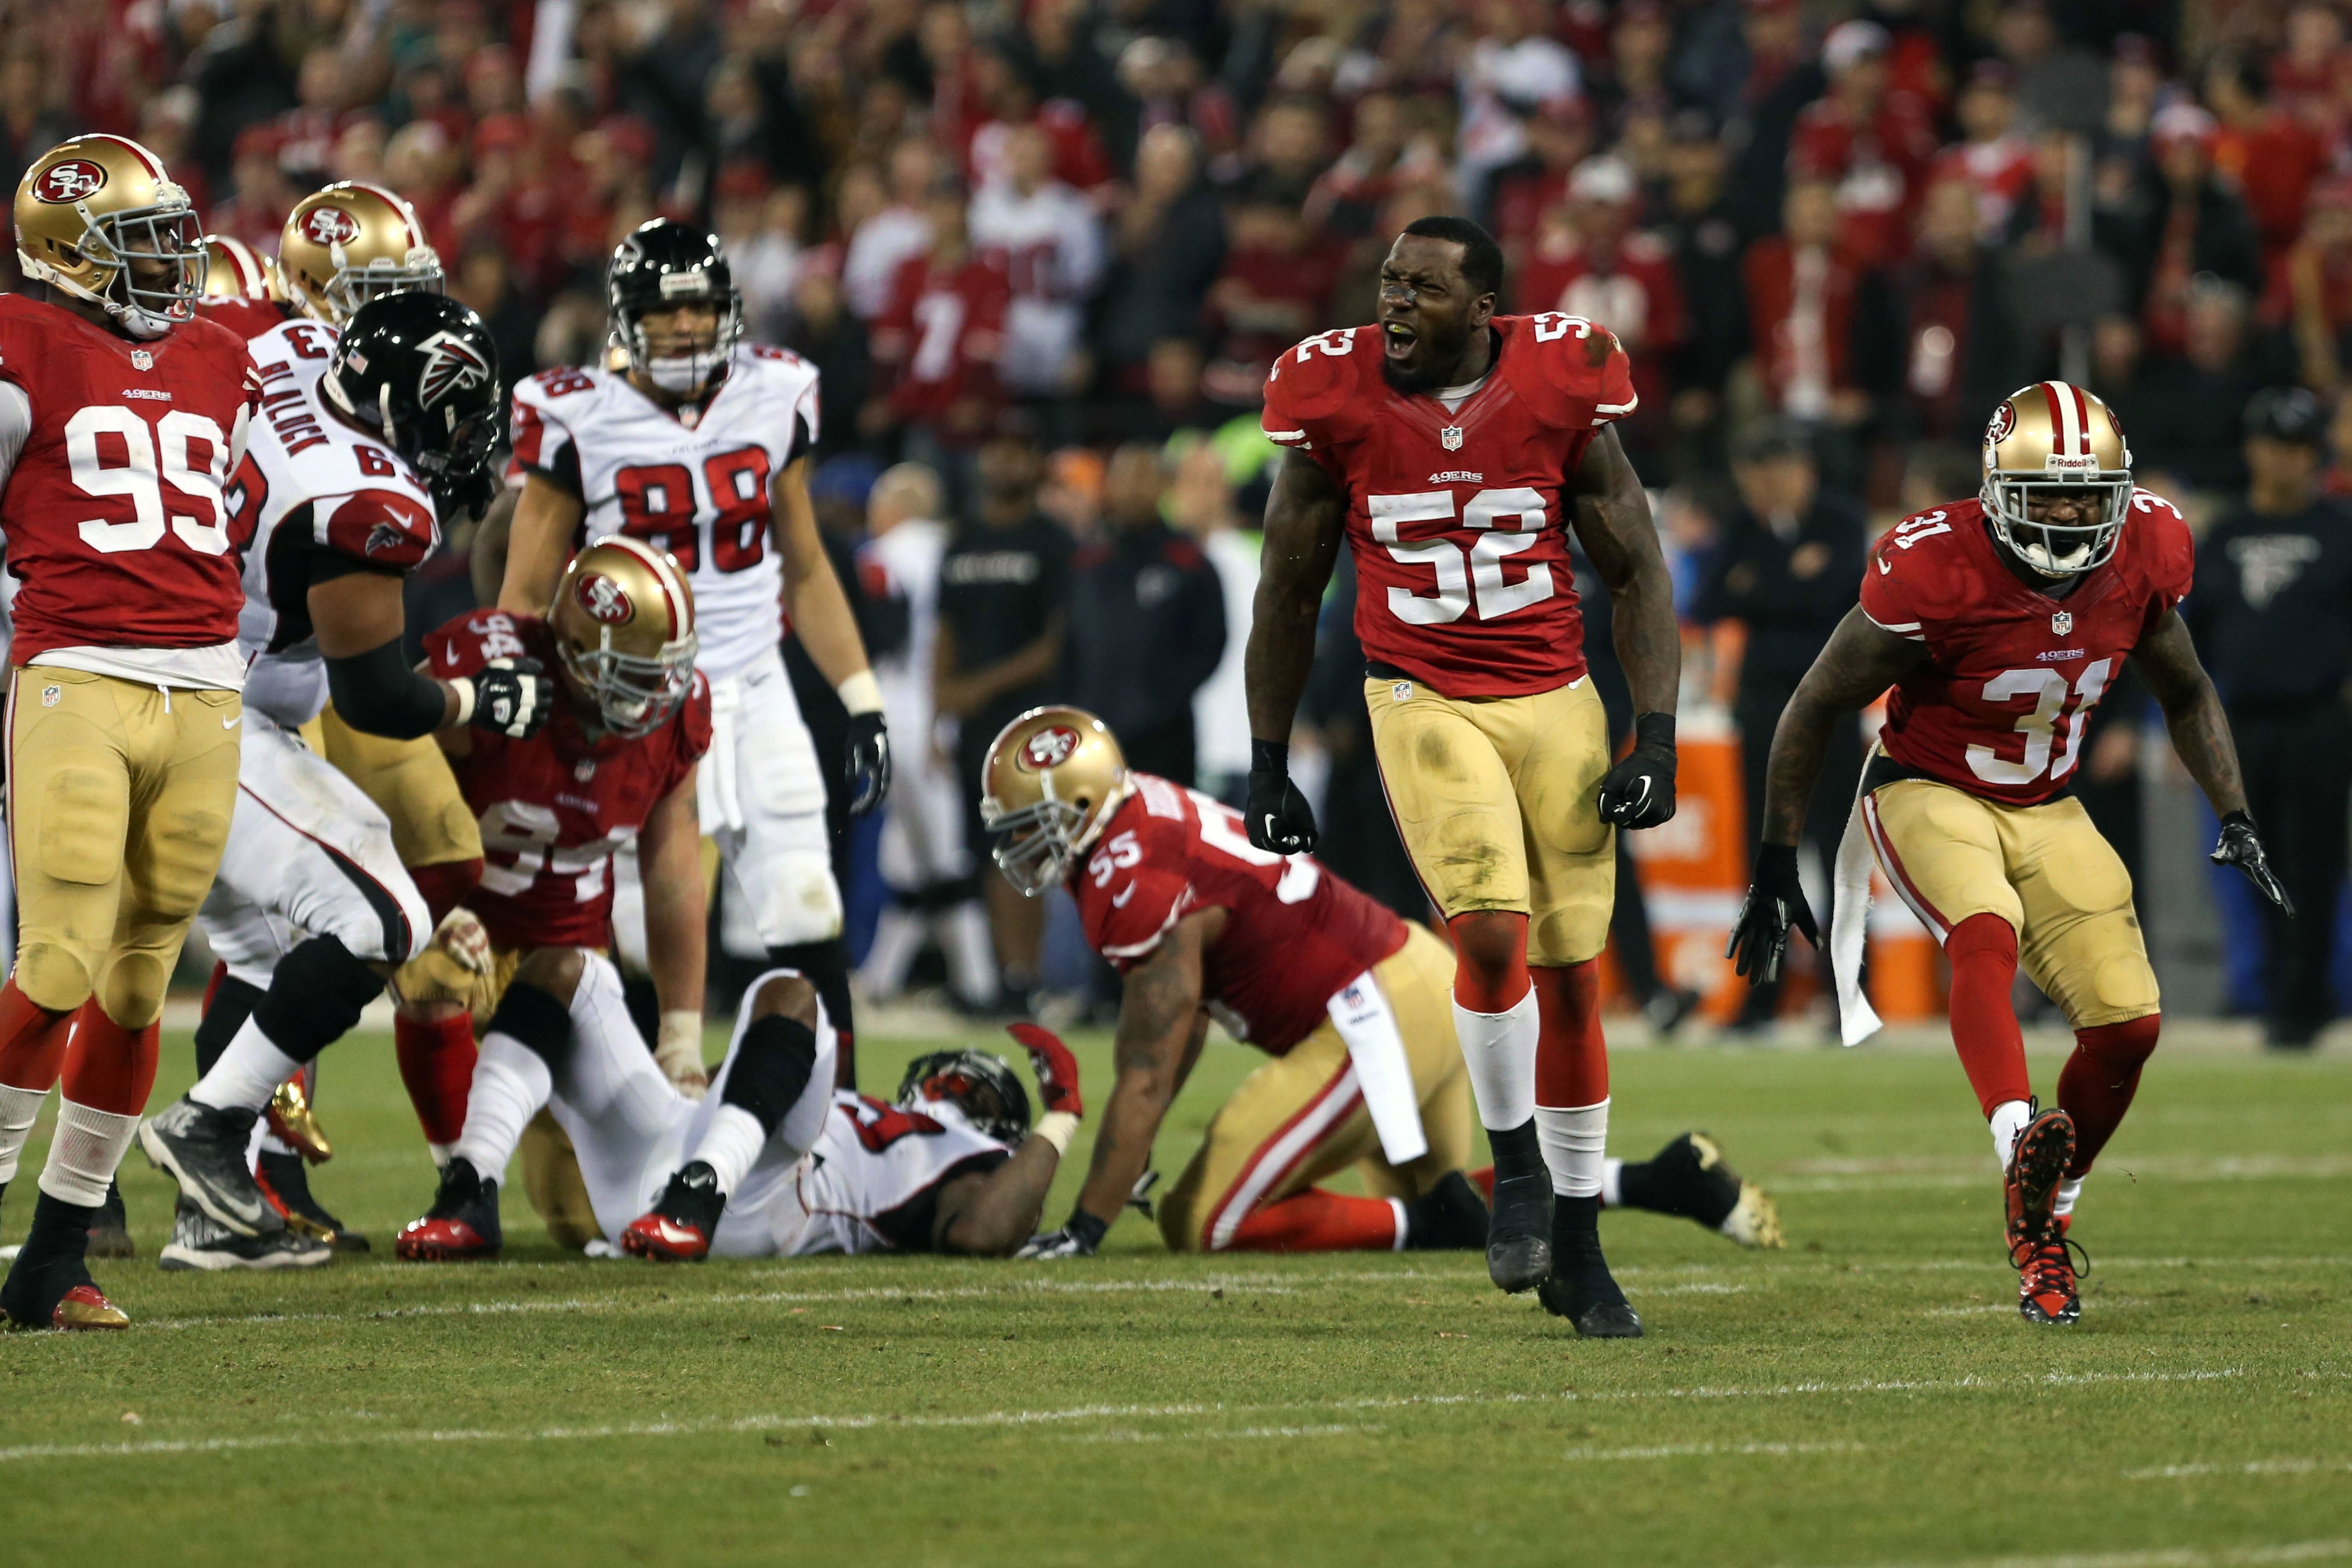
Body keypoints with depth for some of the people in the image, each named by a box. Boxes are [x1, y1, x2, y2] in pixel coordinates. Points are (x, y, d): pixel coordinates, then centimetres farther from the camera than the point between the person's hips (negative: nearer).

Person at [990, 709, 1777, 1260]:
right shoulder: (1148, 816, 12)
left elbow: (1147, 1077, -19)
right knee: (1434, 1209, 27)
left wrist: (1086, 1229, -18)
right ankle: (1668, 1181, 15)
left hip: (1377, 1021, -10)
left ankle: (1430, 1224, -11)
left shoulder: (1135, 888, -18)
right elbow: (1173, 1032, 20)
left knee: (1201, 1224, -8)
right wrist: (1124, 1160, 21)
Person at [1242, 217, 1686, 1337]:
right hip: (1423, 704, -1)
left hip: (1555, 701, 1)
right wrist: (1267, 767, 7)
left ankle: (1574, 1246, 18)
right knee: (1494, 931, -22)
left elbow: (1637, 574, 2)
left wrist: (1655, 740, -6)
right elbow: (1289, 593, 6)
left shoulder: (1559, 393, -7)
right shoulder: (1339, 402, -6)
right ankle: (1517, 1170, 1)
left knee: (1569, 974, 4)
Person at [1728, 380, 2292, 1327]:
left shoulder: (2144, 558, -10)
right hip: (1927, 793, -5)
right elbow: (1816, 710, -13)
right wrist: (1775, 870, -10)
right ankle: (2021, 1149, -57)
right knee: (1987, 935, -36)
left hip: (2046, 812, 5)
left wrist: (2235, 819, 0)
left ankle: (2043, 1225, 16)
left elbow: (2185, 695, 11)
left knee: (2128, 1025, -5)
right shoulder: (1935, 571, -25)